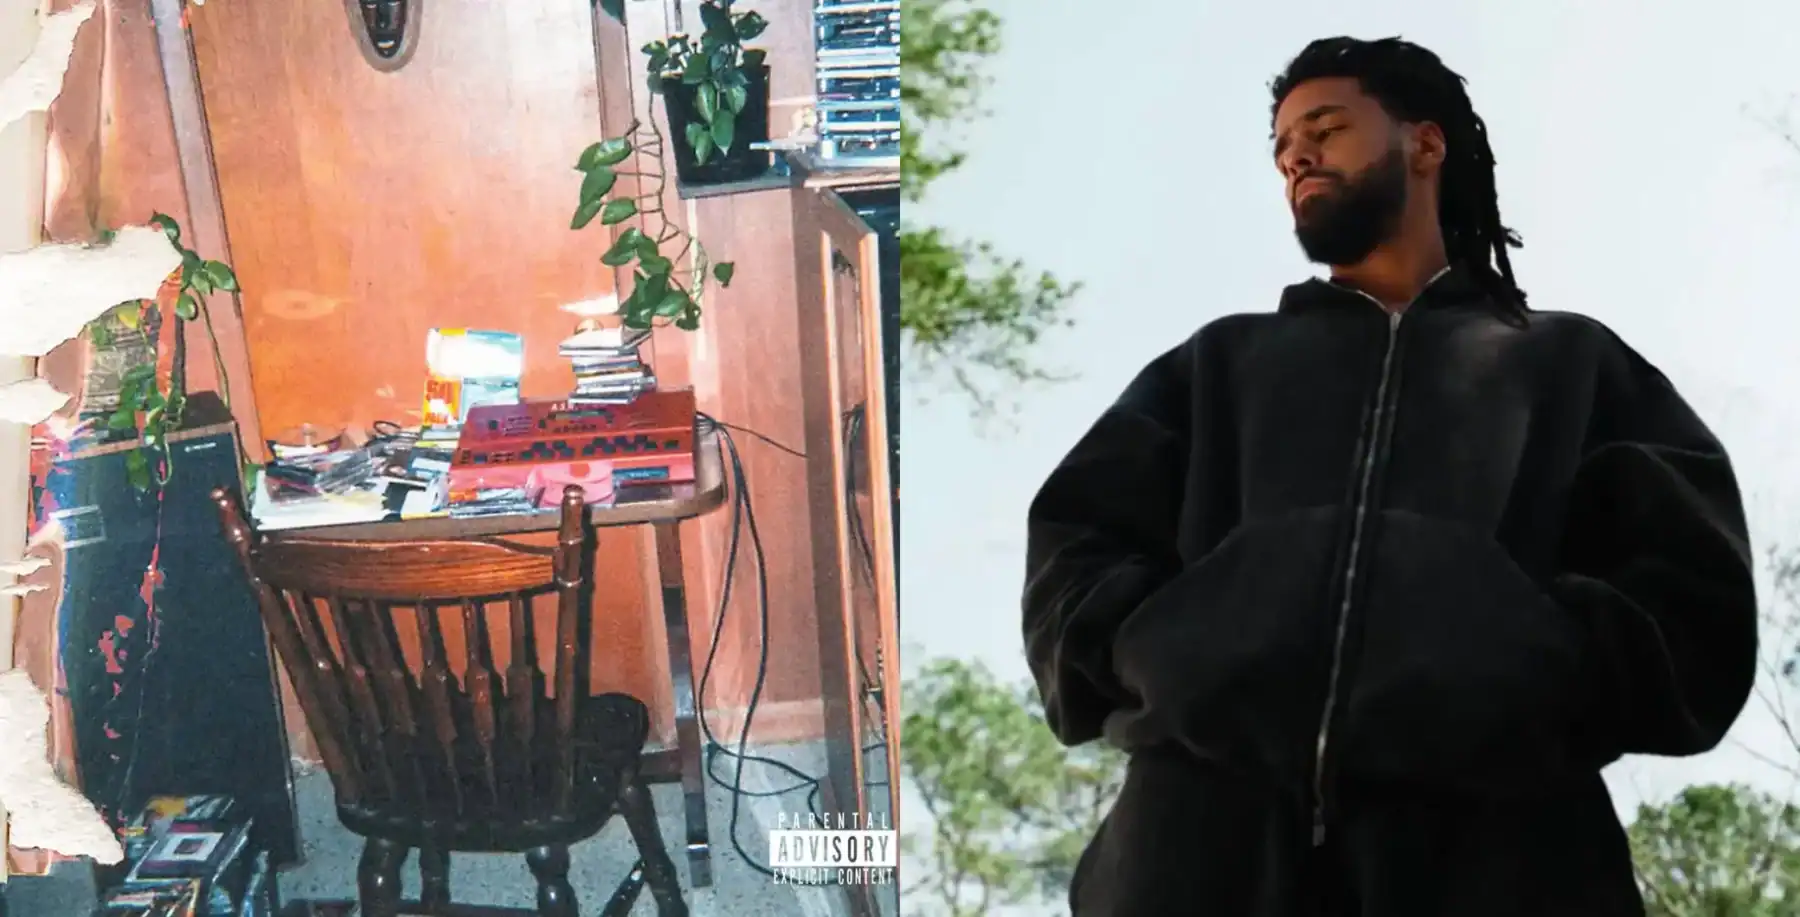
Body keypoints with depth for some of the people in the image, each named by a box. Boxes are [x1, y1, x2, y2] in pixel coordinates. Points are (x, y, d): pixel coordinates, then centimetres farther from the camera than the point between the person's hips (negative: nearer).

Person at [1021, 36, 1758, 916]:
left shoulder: (1570, 362, 23)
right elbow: (1071, 555, 12)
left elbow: (1694, 597, 8)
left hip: (1492, 841, -1)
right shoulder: (1218, 363, 26)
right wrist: (1173, 664, -8)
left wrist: (1536, 682, -11)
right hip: (1212, 838, 1)